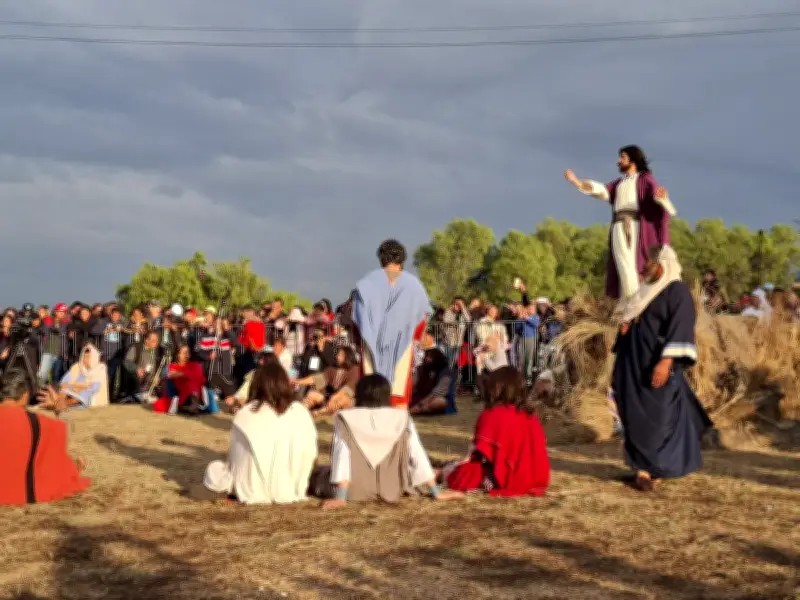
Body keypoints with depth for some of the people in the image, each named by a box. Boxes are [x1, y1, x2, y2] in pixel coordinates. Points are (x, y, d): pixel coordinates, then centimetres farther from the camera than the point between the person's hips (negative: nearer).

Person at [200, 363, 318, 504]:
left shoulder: (245, 414, -8)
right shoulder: (301, 412, -4)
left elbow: (235, 455, 1)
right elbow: (310, 453, 0)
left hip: (253, 492, -1)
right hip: (289, 491, 2)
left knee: (215, 469, 23)